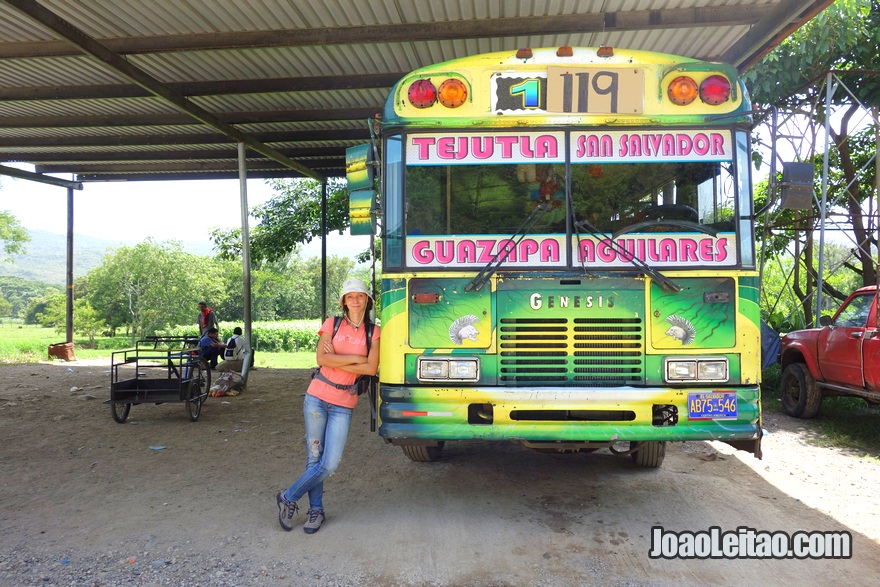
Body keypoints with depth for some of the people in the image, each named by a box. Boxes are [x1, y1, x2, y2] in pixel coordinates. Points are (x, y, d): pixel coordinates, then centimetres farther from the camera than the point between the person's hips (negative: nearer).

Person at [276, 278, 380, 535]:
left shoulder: (373, 331, 4)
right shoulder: (332, 323, 3)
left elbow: (371, 368, -8)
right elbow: (322, 358, -9)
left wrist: (336, 361, -9)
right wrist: (355, 358, -9)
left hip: (344, 404, 1)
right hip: (317, 397, 0)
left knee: (330, 463, -5)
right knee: (314, 458, 5)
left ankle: (288, 498, 14)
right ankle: (316, 510, 22)